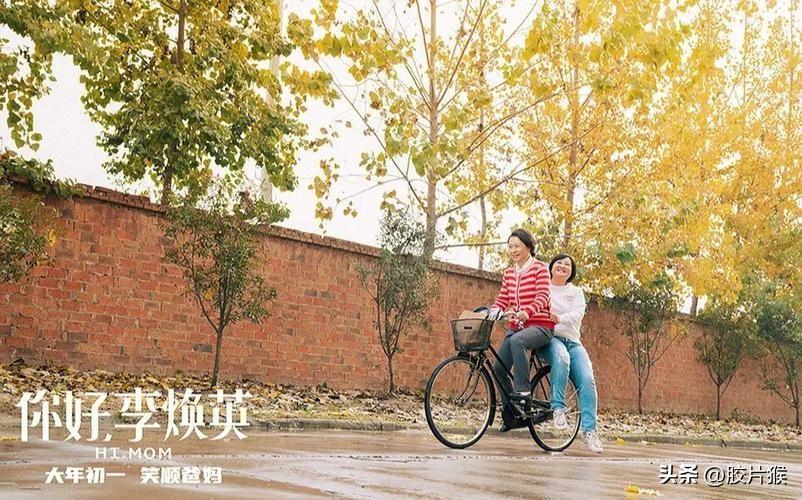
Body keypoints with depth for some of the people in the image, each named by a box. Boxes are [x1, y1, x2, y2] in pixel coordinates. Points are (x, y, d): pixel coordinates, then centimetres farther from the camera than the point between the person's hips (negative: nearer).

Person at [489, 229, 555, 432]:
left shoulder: (540, 268, -3)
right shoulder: (509, 273, 14)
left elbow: (542, 298, -17)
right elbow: (502, 300, 10)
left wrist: (524, 313, -36)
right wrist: (491, 313, -12)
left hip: (540, 326, -6)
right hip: (516, 327, 6)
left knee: (516, 340, -38)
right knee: (499, 368, -6)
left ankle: (523, 392, -31)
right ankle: (510, 413, 10)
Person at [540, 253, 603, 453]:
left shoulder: (576, 292, 17)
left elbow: (578, 314, -2)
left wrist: (560, 318, -23)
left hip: (572, 341, 3)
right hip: (548, 339, -3)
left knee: (587, 380, -19)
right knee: (561, 356, -39)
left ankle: (589, 430, -17)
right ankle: (558, 409, -34)